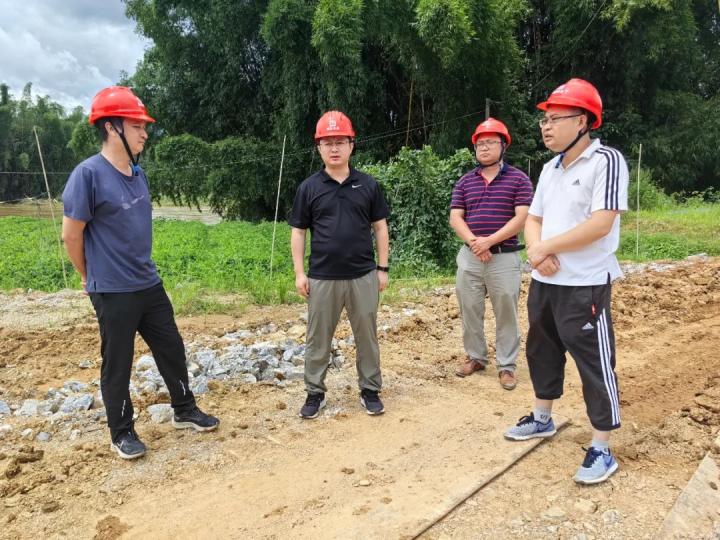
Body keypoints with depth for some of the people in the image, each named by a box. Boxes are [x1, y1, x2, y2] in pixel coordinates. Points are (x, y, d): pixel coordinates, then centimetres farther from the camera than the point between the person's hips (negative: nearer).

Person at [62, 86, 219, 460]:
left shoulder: (138, 173, 6)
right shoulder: (89, 174, -18)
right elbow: (71, 235, -11)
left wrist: (139, 271, 17)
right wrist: (91, 277, 1)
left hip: (150, 285, 7)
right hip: (112, 292, -7)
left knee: (172, 349, 16)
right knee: (117, 364, 8)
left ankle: (184, 411, 35)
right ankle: (122, 432, 26)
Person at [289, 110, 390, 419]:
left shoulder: (368, 185, 3)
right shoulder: (309, 188, 2)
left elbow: (380, 228, 7)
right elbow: (298, 232, 5)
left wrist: (382, 268, 3)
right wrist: (299, 272, -1)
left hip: (363, 276, 0)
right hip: (322, 278, 0)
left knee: (367, 336, 10)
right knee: (318, 339, 9)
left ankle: (370, 390, 25)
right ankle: (315, 393, 23)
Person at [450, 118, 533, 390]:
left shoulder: (519, 179, 0)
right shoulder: (465, 181, 10)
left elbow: (522, 218, -9)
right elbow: (455, 218, 3)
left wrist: (489, 240, -17)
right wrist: (473, 241, -15)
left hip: (505, 256, -3)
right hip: (470, 256, 3)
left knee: (506, 313, 3)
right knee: (470, 310, 10)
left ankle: (506, 366, 14)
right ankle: (475, 357, 26)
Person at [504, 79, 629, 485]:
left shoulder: (606, 161, -13)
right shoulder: (550, 168, 11)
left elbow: (601, 224, -22)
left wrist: (546, 246, -15)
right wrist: (536, 252, -8)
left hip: (585, 286, -8)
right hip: (544, 283, 8)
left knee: (595, 365, 0)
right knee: (542, 352, 20)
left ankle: (603, 450, 14)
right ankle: (543, 419, 39)